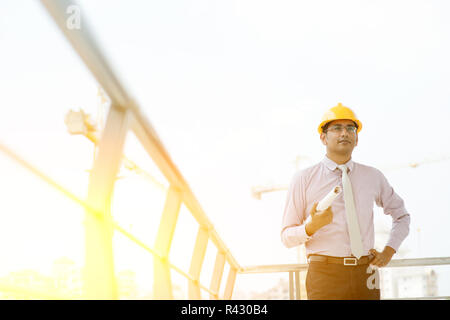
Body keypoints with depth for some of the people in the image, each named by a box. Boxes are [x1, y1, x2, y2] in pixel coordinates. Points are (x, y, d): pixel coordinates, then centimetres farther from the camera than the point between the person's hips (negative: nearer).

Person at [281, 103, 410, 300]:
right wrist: (311, 226, -18)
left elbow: (402, 215, 25)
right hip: (325, 274, -2)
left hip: (365, 276, 3)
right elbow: (286, 237, 3)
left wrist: (389, 251, 10)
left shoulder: (373, 177, 11)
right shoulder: (303, 179, 2)